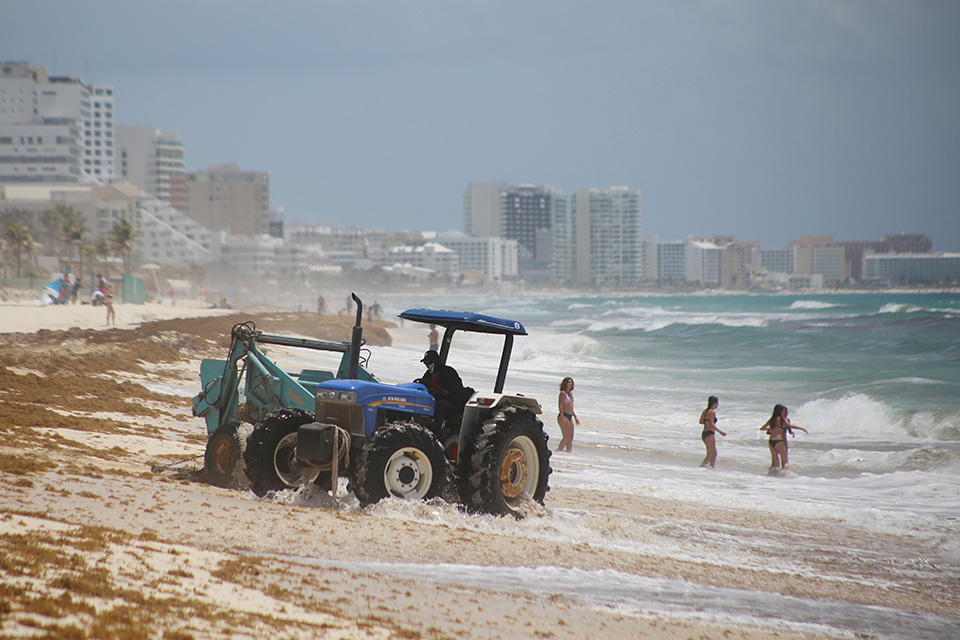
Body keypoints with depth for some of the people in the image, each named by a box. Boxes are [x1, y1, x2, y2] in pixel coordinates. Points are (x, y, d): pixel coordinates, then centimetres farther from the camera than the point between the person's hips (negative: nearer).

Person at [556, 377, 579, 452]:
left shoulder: (570, 393, 17)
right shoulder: (563, 393, -9)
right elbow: (560, 406, -15)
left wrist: (575, 417, 24)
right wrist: (562, 418, -22)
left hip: (570, 417, 9)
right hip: (564, 416, -9)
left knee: (570, 437, 7)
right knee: (566, 437, -12)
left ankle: (569, 450, 10)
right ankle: (559, 450, -8)